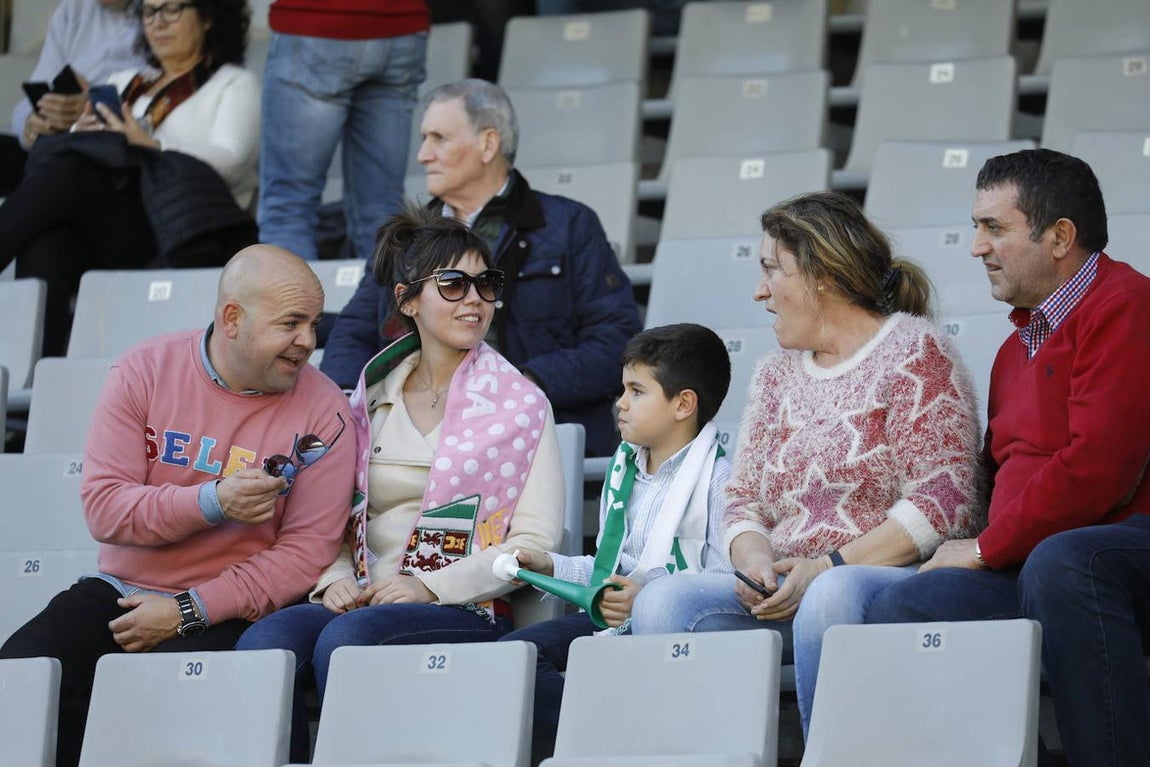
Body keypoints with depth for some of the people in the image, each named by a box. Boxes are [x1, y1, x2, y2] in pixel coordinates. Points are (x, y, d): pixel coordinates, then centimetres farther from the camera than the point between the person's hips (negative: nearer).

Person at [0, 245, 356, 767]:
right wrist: (212, 503, -21)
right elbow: (102, 507, -6)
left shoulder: (323, 410, -2)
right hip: (120, 591, 2)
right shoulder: (144, 372, 2)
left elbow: (307, 550, -7)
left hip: (227, 614, -2)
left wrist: (187, 612, -14)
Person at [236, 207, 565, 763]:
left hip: (464, 612, -3)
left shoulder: (519, 405, 6)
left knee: (347, 638, -35)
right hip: (361, 602, 3)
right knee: (263, 643, -29)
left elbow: (535, 540, -1)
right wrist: (336, 579, -4)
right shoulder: (371, 396, 17)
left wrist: (431, 586, -13)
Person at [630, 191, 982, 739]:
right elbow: (743, 502, 20)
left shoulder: (915, 353, 0)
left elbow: (942, 500, -11)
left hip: (897, 580, -6)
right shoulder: (776, 375, 21)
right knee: (663, 602, -19)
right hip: (788, 592, 6)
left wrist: (826, 568, -16)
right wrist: (753, 558, -5)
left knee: (833, 596, -39)